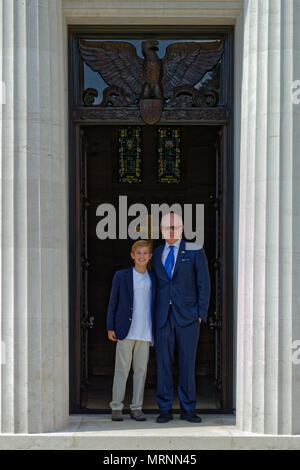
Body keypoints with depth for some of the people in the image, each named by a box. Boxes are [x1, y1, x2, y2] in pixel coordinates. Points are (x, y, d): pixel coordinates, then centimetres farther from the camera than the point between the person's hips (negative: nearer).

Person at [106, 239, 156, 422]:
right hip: (126, 331, -3)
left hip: (145, 332, 3)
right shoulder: (121, 276, 3)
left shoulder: (153, 279, 11)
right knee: (122, 369, 0)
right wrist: (110, 327, -1)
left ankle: (137, 408, 14)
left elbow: (154, 305, 14)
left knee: (141, 370, 5)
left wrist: (156, 331, 9)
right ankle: (116, 407, 9)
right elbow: (113, 303, 4)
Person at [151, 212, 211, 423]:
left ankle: (188, 409, 11)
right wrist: (154, 316, 7)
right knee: (163, 362, 2)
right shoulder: (157, 255, 12)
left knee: (187, 363, 2)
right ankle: (165, 410, 11)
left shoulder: (195, 252, 1)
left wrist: (202, 314, -8)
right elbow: (156, 285, 15)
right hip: (164, 317, 3)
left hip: (187, 317, -3)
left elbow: (204, 284, -1)